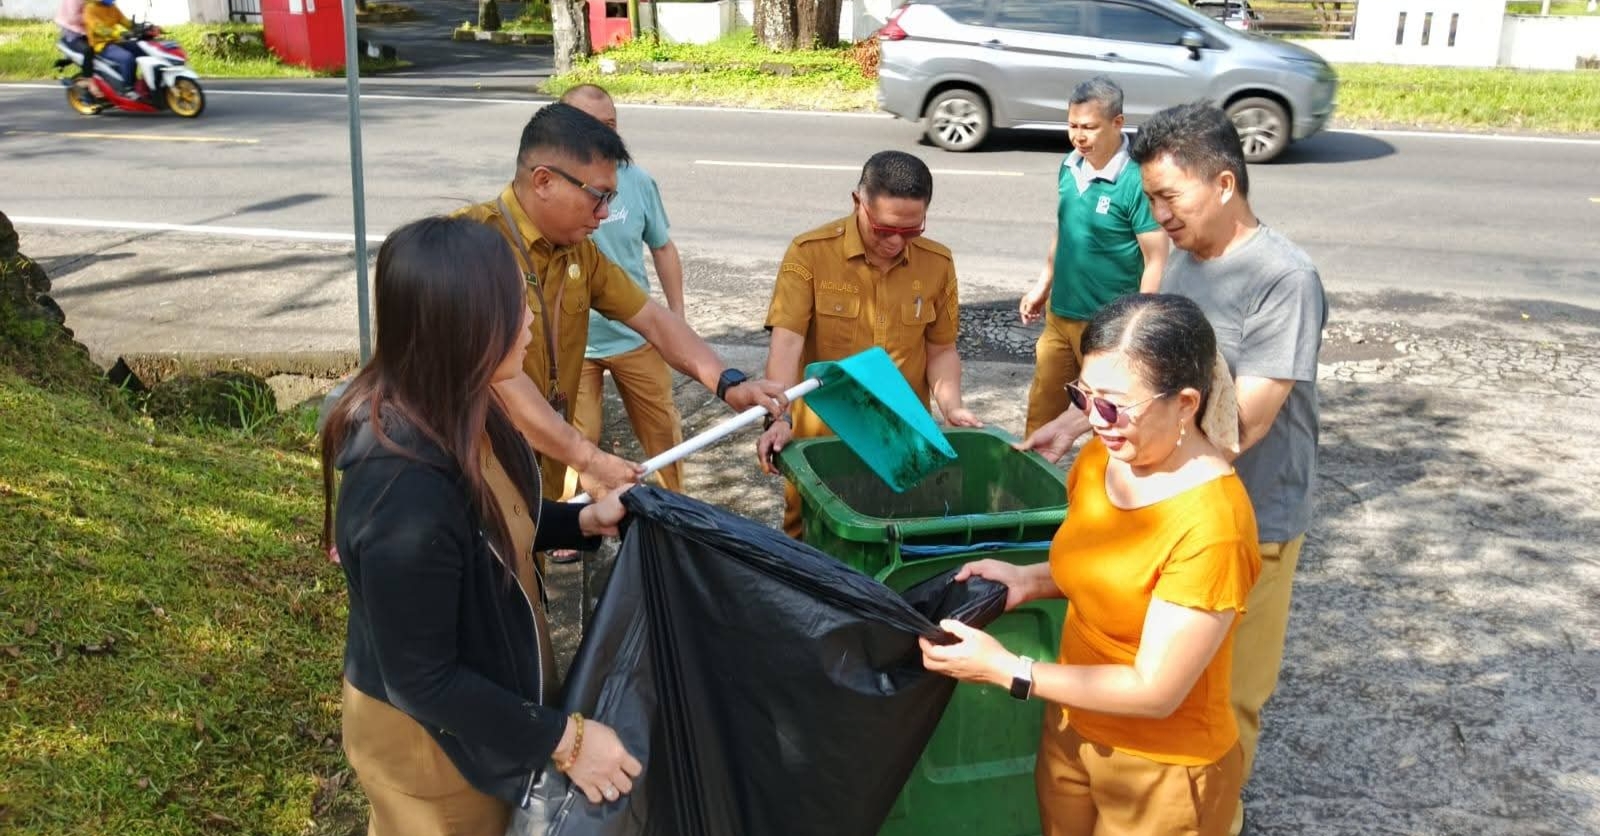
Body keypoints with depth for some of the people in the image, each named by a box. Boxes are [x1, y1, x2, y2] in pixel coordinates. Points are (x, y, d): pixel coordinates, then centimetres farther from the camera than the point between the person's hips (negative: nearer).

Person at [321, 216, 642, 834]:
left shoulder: (454, 413, -10)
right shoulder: (406, 489, -37)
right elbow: (420, 678, -28)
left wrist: (582, 522, -3)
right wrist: (562, 740, -23)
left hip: (492, 688, 8)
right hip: (434, 738, -8)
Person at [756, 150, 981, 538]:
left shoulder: (938, 263, -1)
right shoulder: (810, 253, -12)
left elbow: (941, 349, 8)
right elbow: (787, 343, -17)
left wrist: (951, 407, -9)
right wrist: (779, 419, -29)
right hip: (822, 436, -2)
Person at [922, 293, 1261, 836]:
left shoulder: (1211, 523, -29)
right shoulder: (1098, 461, -7)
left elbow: (1155, 691, -25)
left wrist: (1004, 670, -25)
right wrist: (1029, 580, -6)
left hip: (1162, 772, -6)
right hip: (1071, 731, 6)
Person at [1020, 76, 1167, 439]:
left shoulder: (1136, 181, -19)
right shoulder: (1070, 166, 1)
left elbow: (1156, 261, -18)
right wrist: (1042, 287, 18)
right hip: (1059, 314, 7)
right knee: (1041, 410, 17)